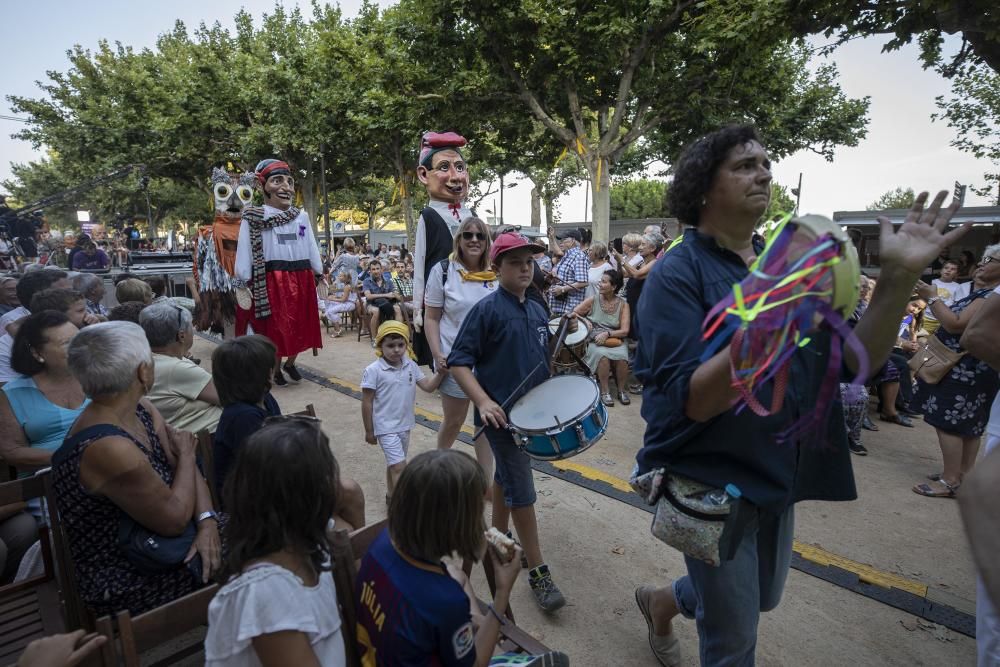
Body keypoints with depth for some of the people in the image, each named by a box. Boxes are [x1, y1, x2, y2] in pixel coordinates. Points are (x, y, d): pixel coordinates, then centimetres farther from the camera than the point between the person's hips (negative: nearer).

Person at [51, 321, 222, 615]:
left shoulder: (141, 409, -4)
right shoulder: (107, 448, -33)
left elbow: (188, 468, -2)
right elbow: (175, 519, -25)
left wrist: (207, 522, -19)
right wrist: (185, 454, -11)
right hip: (129, 585, -7)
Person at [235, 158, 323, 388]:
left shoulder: (302, 216, 8)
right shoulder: (253, 218, -4)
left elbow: (312, 249, 13)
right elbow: (245, 254, -5)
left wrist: (319, 273, 14)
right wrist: (245, 283, -9)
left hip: (301, 280, 4)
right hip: (272, 281, -4)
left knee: (301, 327, 12)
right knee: (274, 329, 6)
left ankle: (290, 364, 36)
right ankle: (275, 370, 27)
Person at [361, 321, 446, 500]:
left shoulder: (410, 366, -3)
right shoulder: (373, 370, -17)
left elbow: (428, 386, 0)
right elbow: (367, 403, -11)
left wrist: (440, 374, -19)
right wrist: (369, 431, -6)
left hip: (405, 425, 6)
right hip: (386, 427, -6)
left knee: (394, 464, 23)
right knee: (400, 467, -9)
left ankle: (391, 496, 41)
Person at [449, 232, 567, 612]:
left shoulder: (536, 311, 8)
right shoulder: (486, 310, -13)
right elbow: (458, 361, -15)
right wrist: (483, 401, -25)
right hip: (501, 414, -7)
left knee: (506, 477, 22)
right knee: (522, 492, 0)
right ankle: (537, 572, 13)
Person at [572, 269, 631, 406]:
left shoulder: (623, 304, -1)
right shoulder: (592, 300, 0)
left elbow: (624, 331, -7)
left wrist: (607, 333, -23)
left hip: (615, 340, 0)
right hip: (595, 341, 0)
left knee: (621, 356, -31)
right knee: (602, 355, -33)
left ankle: (622, 390, -6)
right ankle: (605, 391, -16)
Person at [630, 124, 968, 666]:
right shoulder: (677, 273, -17)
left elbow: (858, 360, -2)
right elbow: (691, 402, -25)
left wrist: (898, 278, -16)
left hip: (779, 476, 7)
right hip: (712, 483, -7)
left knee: (760, 600, 27)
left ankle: (659, 601, 51)